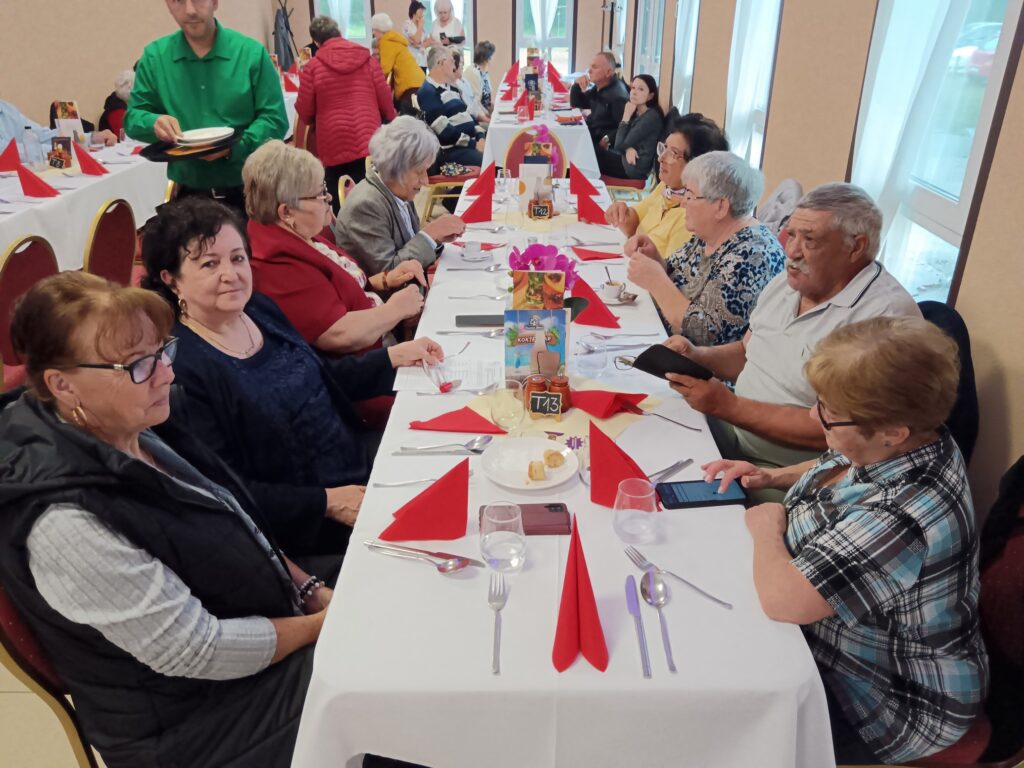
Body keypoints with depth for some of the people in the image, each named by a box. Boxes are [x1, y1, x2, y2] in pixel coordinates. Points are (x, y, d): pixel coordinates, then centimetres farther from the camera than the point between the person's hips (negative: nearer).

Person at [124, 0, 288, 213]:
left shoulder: (251, 52, -3)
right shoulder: (154, 57, 3)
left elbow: (275, 120, -7)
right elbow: (132, 117, 7)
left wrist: (234, 146, -23)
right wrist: (154, 123, -18)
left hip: (249, 191, -1)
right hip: (189, 195, 2)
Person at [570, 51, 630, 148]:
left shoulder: (618, 95, -22)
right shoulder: (599, 87, 10)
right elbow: (576, 104, 18)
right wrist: (577, 86, 1)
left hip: (599, 142, -9)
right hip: (589, 132, 9)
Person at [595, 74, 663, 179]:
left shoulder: (651, 117, -21)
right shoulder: (636, 112, 8)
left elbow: (619, 145, -21)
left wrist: (626, 116, -15)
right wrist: (628, 148, -15)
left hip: (635, 168, -8)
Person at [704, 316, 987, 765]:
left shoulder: (902, 518, -39)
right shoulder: (907, 442, -9)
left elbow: (781, 599, -39)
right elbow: (840, 470, 14)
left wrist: (767, 524, -20)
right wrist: (772, 477, -1)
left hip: (889, 705, -8)